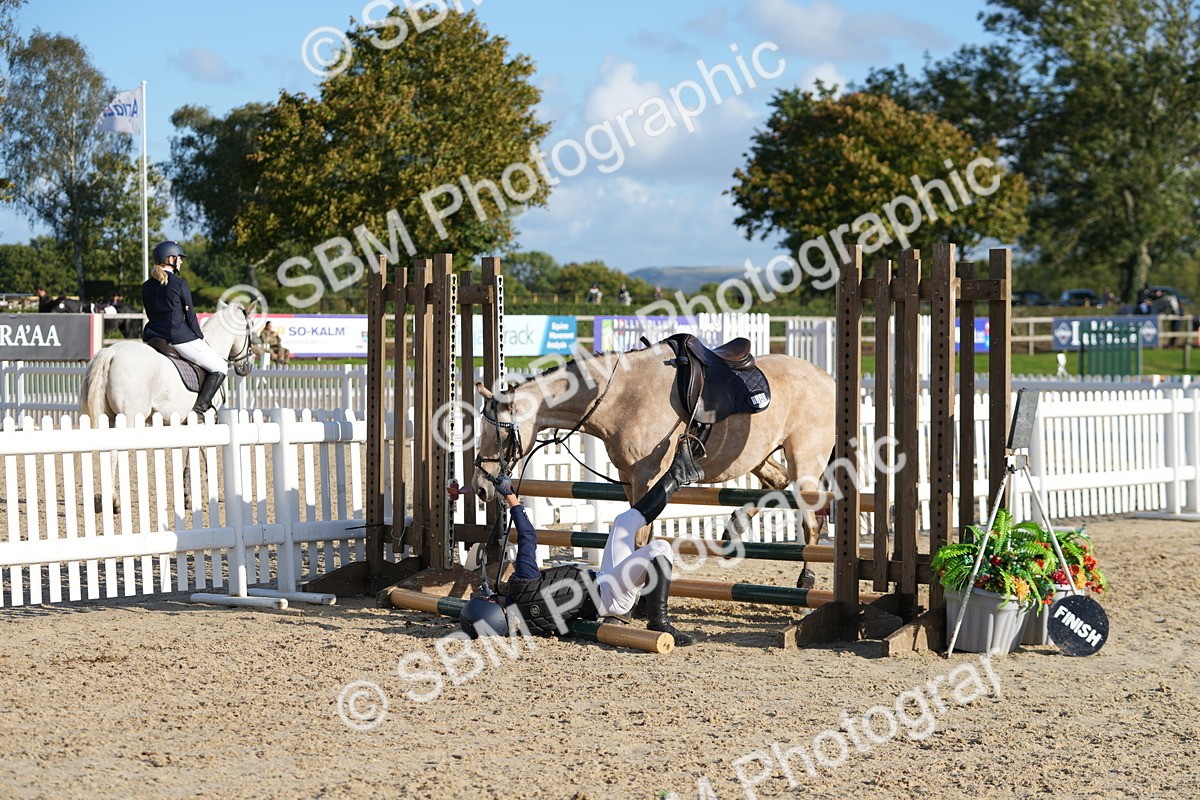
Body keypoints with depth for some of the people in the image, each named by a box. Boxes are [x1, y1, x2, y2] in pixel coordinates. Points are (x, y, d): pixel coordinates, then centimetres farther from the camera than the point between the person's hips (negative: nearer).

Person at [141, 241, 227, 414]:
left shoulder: (146, 287, 9)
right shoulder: (180, 284, -9)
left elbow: (151, 315, 14)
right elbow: (190, 315, -5)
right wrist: (200, 337, 8)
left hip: (152, 337, 6)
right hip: (180, 337, -6)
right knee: (220, 367, 4)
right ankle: (200, 407, -9)